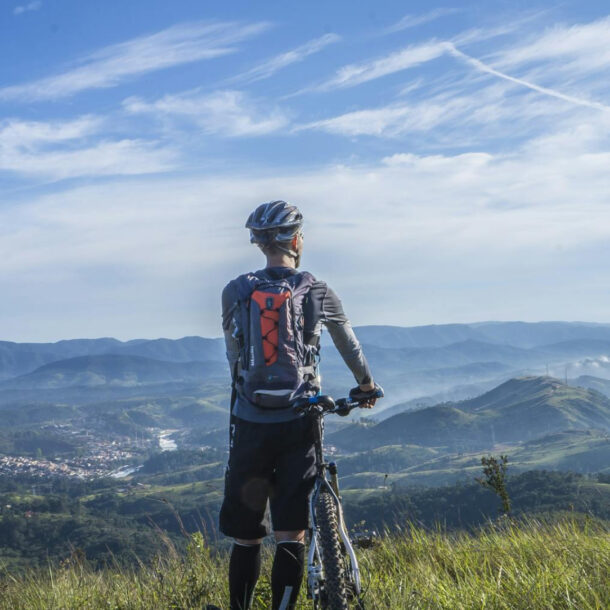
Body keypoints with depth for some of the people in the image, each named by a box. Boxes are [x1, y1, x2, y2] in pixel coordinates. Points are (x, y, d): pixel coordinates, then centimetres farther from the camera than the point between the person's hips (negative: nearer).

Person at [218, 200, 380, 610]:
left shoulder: (234, 293, 2)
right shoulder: (317, 292, 1)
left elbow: (234, 357, 12)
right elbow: (350, 345, 18)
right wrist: (367, 385, 36)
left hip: (250, 425, 1)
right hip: (297, 425, -1)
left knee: (246, 538, 10)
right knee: (291, 537, 2)